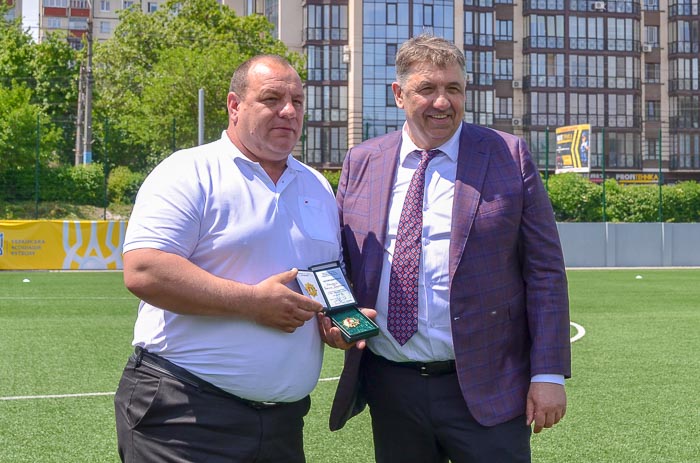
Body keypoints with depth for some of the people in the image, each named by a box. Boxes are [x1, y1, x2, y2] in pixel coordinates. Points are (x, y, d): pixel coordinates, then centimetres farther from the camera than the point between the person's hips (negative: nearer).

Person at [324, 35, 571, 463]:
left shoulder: (509, 157, 0)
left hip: (485, 392, -3)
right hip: (389, 391, 3)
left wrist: (549, 373, -8)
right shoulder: (360, 164, 8)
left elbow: (545, 270, -2)